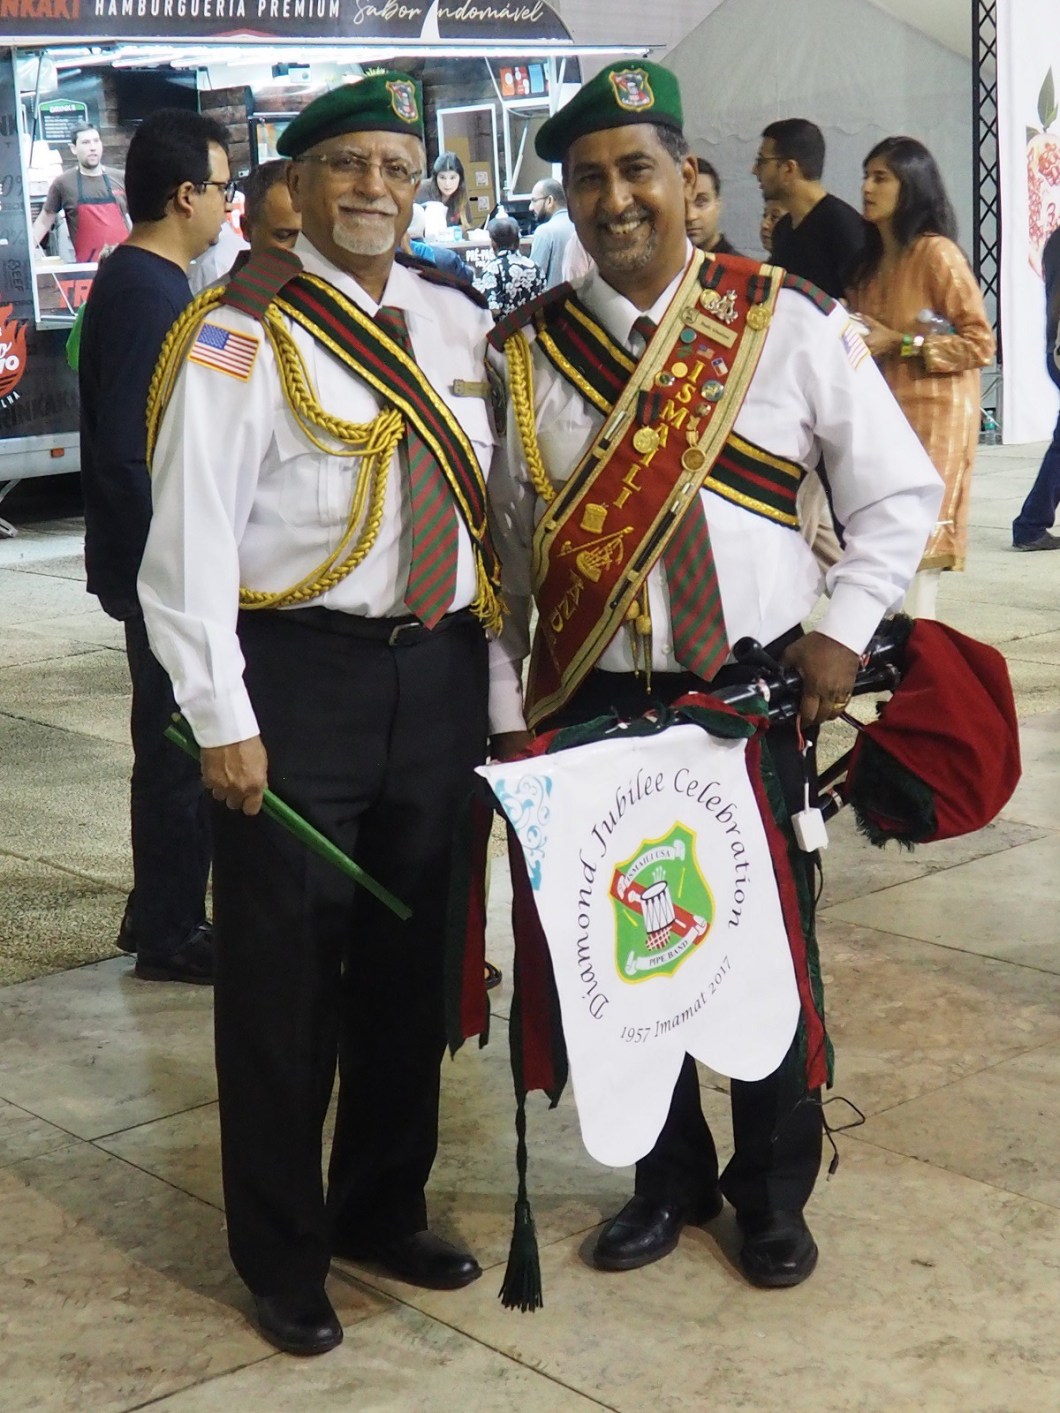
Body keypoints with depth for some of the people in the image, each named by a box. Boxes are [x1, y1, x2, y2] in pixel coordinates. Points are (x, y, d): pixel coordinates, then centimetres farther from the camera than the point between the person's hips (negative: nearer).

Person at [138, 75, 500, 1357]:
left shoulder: (460, 325, 8)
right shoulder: (243, 335, -9)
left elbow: (498, 496, 11)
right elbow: (190, 537, -13)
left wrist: (506, 668, 8)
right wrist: (223, 720, -16)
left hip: (440, 670, 6)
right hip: (298, 672, -5)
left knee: (412, 960, 17)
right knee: (283, 974, 4)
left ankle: (384, 1209, 37)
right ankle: (281, 1259, 22)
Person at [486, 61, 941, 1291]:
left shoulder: (790, 325, -4)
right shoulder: (525, 354, 0)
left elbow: (899, 492, 2)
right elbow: (504, 543, 5)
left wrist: (845, 628, -9)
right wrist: (504, 709, 2)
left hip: (752, 691, -1)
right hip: (590, 703, 2)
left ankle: (774, 1194, 32)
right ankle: (669, 1178, 33)